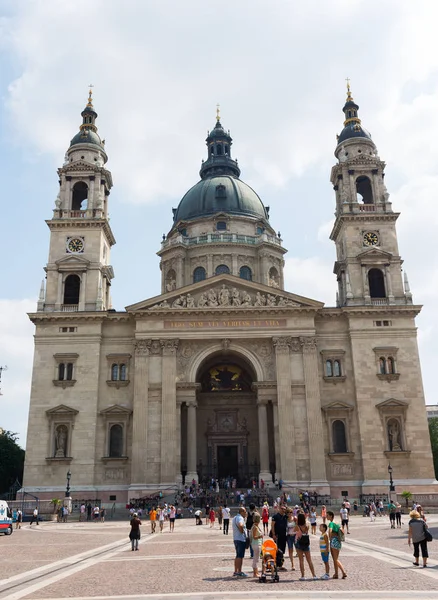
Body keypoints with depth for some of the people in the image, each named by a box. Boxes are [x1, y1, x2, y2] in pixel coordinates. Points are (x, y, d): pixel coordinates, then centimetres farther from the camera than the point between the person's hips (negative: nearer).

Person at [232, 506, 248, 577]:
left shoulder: (235, 517, 17)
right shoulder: (240, 518, -15)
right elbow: (240, 525, -35)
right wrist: (242, 531, -20)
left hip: (236, 539, 10)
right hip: (241, 539, -10)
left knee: (238, 556, 16)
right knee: (240, 556, -4)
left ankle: (235, 571, 21)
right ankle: (239, 572, -1)